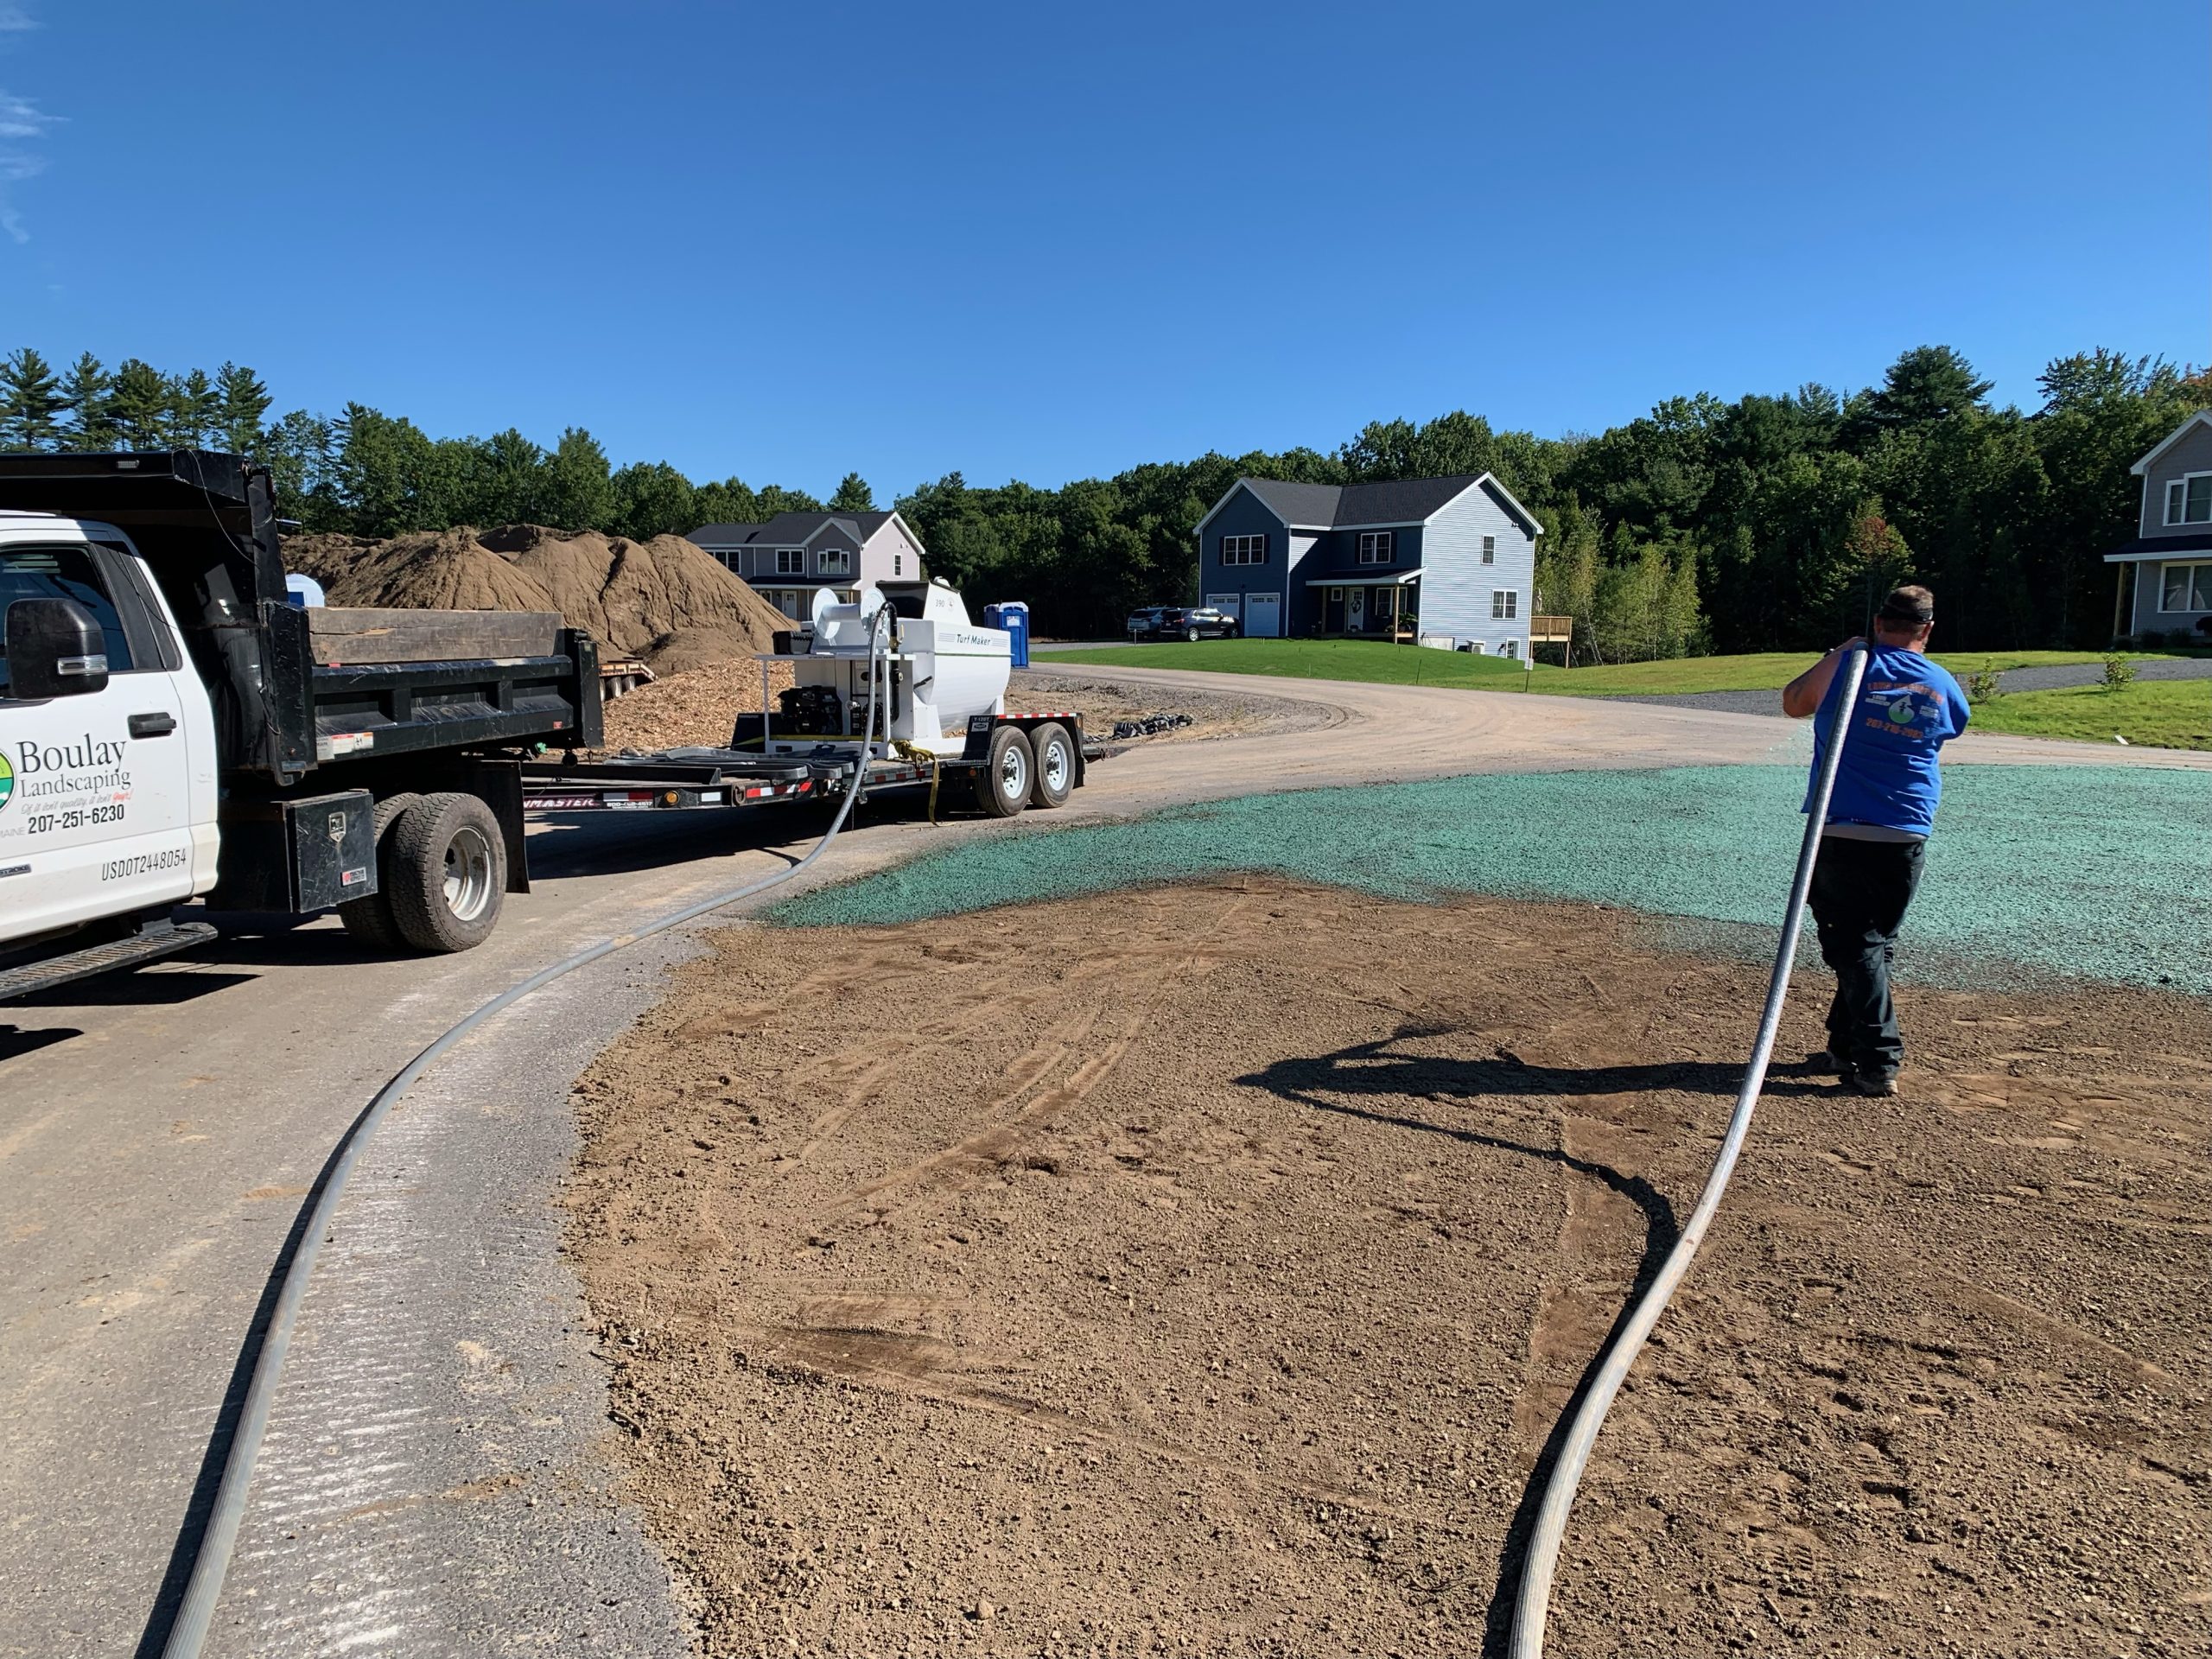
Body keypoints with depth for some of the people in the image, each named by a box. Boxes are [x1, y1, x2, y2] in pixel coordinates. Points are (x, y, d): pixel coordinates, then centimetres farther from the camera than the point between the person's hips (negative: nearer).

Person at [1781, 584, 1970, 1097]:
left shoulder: (1849, 665, -6)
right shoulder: (1944, 686, 5)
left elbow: (1793, 704, 9)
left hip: (1839, 832, -4)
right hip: (1907, 838, 4)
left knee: (1855, 948, -2)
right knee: (1873, 943, 15)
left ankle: (1878, 1063, -8)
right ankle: (1846, 1048, 24)